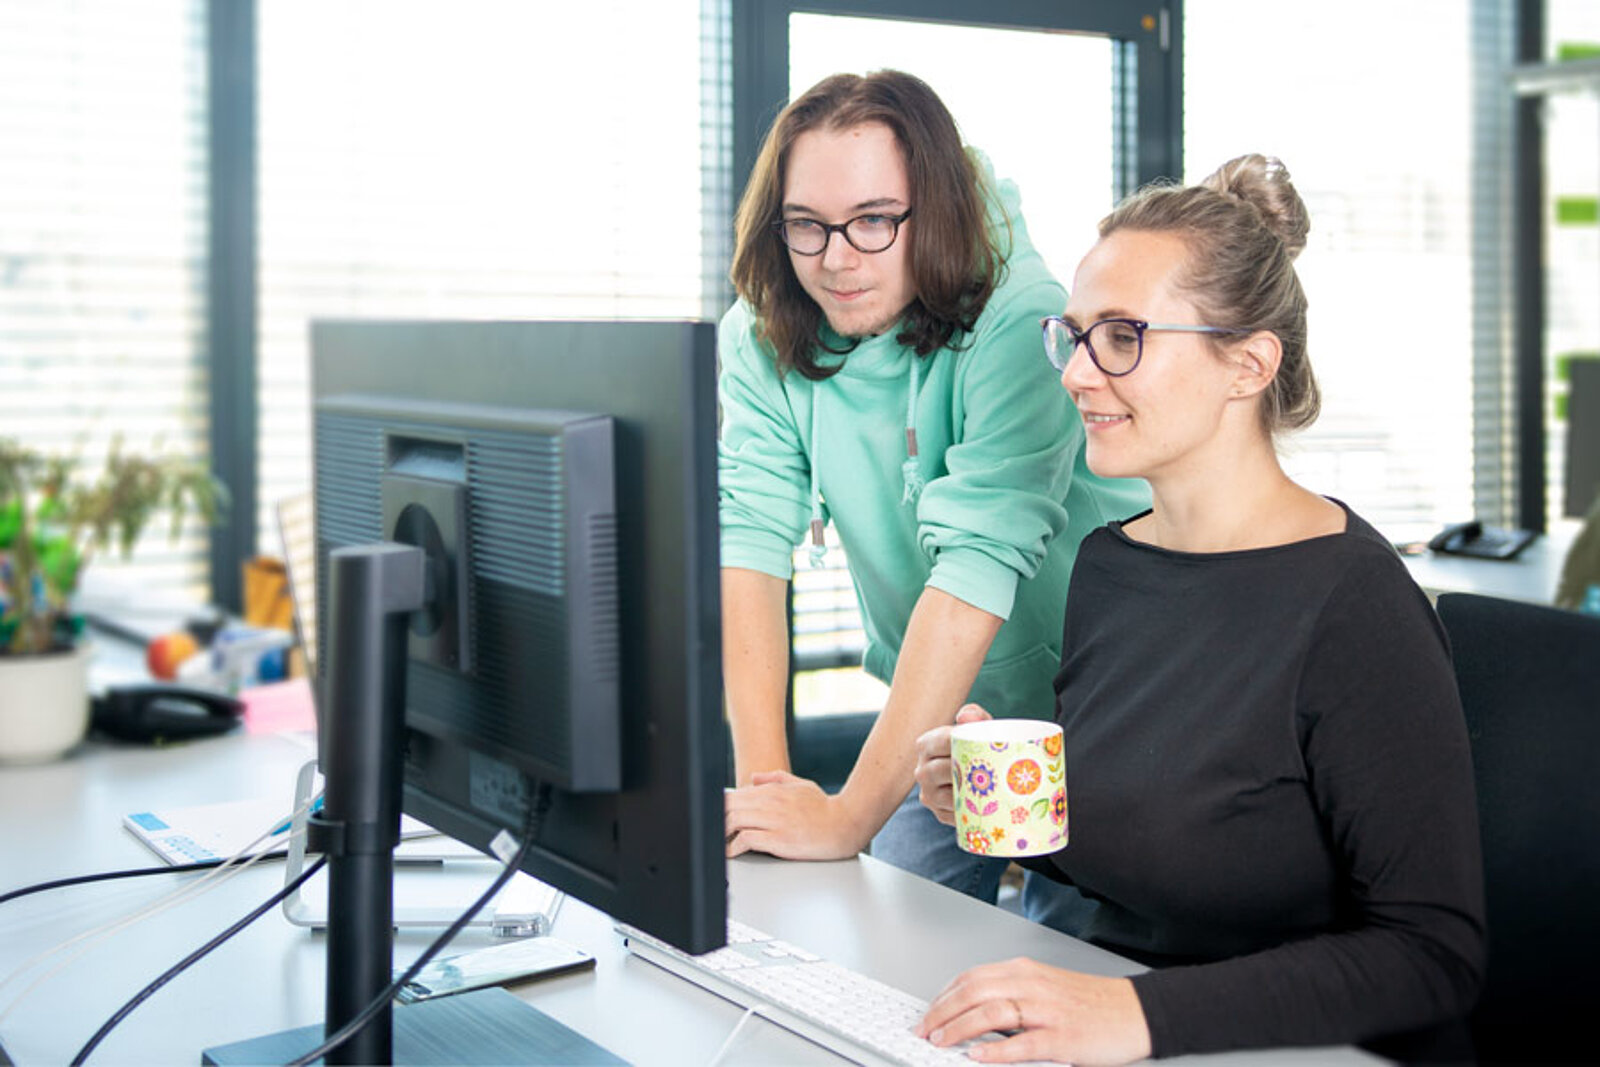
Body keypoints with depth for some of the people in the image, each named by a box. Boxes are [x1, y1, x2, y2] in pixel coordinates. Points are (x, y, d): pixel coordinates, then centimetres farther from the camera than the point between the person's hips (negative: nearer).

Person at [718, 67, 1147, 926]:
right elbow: (750, 538, -16)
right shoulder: (761, 339, -8)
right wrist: (760, 775, -29)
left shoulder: (1021, 325, -27)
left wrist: (849, 815, -39)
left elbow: (977, 563, -35)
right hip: (931, 712, 4)